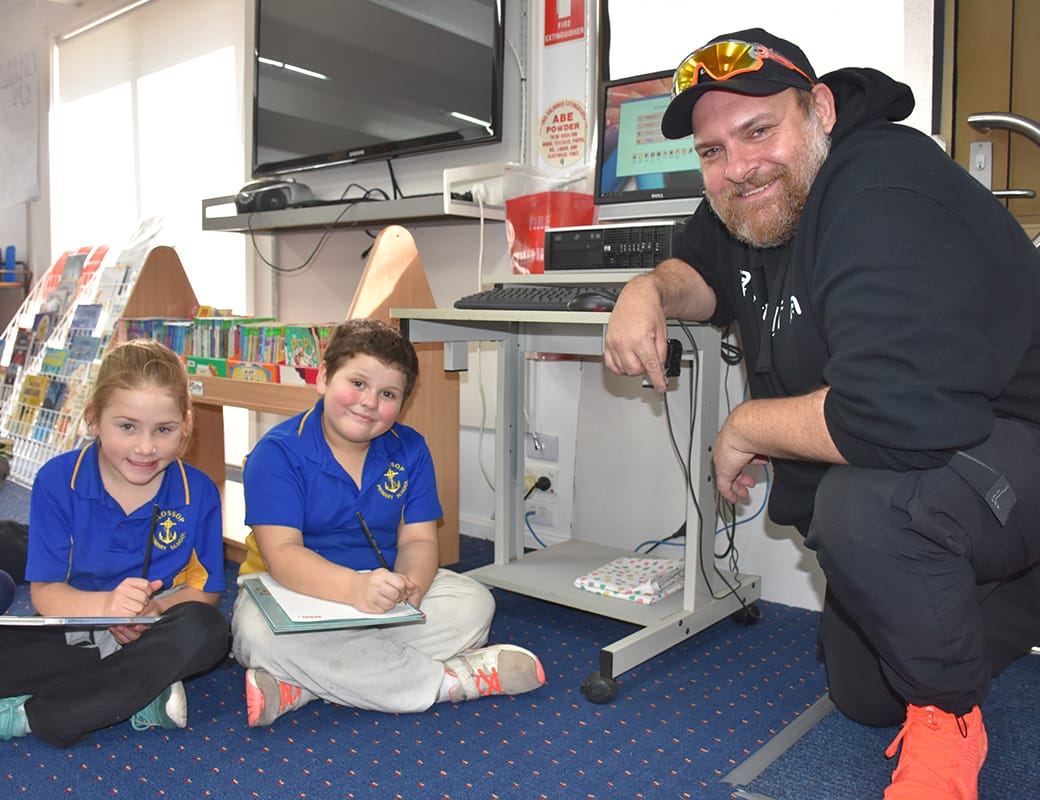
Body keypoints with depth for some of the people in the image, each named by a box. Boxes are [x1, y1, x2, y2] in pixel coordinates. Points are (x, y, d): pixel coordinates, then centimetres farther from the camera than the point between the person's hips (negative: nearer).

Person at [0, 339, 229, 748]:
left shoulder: (198, 493, -8)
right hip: (71, 635, 1)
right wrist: (105, 604, -30)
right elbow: (45, 591, -8)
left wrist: (152, 610, -24)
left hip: (153, 635, 0)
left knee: (205, 628, -33)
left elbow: (207, 588, -1)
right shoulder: (57, 481, -9)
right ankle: (140, 698, -20)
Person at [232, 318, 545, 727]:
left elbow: (418, 539, -3)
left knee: (473, 603, -18)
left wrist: (409, 585, -28)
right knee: (258, 630, -37)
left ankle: (300, 686, -26)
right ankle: (447, 679, -27)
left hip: (384, 591, 4)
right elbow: (282, 554, -23)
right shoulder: (278, 452, -13)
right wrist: (354, 587, -43)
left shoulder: (410, 451, 0)